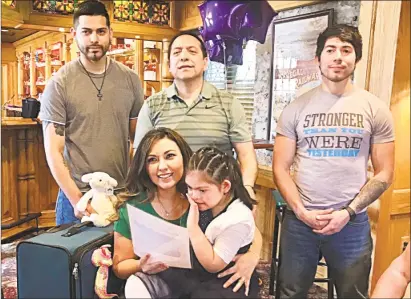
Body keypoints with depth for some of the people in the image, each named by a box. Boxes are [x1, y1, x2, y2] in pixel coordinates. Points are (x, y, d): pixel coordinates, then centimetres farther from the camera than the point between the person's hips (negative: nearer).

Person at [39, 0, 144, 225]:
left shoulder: (130, 79, 2)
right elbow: (53, 151, -7)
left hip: (123, 192, 3)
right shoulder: (59, 84, -6)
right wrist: (76, 199, -13)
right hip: (77, 194, -2)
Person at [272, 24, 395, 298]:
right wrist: (301, 211, -11)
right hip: (299, 220, 1)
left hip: (353, 223, 0)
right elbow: (281, 167, 1)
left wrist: (348, 212, -10)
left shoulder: (375, 109, 1)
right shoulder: (297, 108, 2)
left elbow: (384, 174, 0)